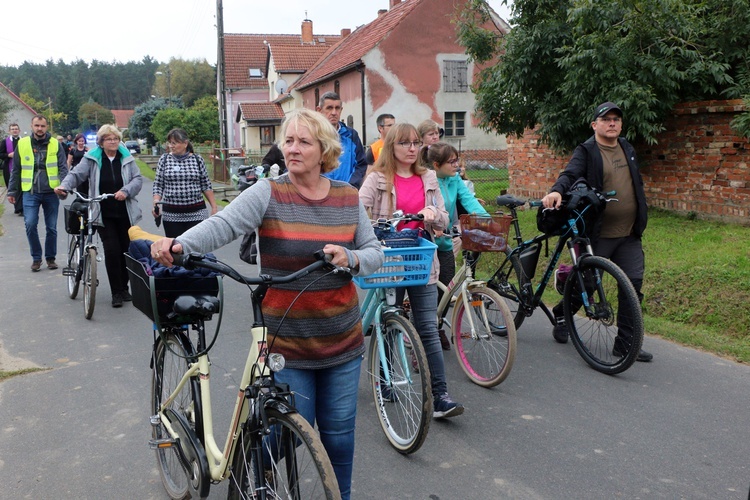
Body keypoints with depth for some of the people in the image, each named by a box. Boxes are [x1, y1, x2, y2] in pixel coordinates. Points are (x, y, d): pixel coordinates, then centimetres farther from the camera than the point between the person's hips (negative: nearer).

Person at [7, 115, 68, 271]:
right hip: (30, 192, 0)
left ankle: (51, 257, 22)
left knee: (51, 228, 6)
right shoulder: (22, 144, 5)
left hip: (51, 193, 0)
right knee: (30, 225, -11)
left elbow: (63, 168, -1)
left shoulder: (55, 144, 3)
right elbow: (16, 170, 10)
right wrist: (12, 191, 9)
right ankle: (36, 258, 5)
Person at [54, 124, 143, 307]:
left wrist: (126, 191, -19)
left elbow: (138, 178, -1)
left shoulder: (126, 158, 4)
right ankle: (116, 292, 1)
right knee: (112, 250, -9)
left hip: (125, 213, 2)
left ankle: (124, 288, 25)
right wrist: (64, 186, -28)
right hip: (103, 214, -2)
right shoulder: (92, 159, 0)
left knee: (126, 249, 7)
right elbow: (76, 174, -8)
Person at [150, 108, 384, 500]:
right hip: (287, 346, -3)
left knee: (338, 435, 14)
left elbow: (374, 254, 7)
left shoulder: (347, 198, 4)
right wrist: (180, 243, -42)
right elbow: (222, 224, -23)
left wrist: (350, 258, -15)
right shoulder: (268, 193, -8)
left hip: (342, 345, 3)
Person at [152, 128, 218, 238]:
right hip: (172, 215, 1)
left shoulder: (197, 159, 3)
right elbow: (158, 185, 6)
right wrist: (156, 203, -10)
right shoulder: (164, 160, 4)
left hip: (196, 213, -1)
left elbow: (206, 185, 8)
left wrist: (214, 206, 4)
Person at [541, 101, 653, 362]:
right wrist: (557, 191, -45)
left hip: (629, 234, 6)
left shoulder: (627, 148, 14)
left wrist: (641, 220, 21)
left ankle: (625, 341, 11)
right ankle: (561, 314, 32)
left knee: (633, 284, 1)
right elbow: (570, 173, -23)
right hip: (598, 234, -6)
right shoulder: (586, 152, -6)